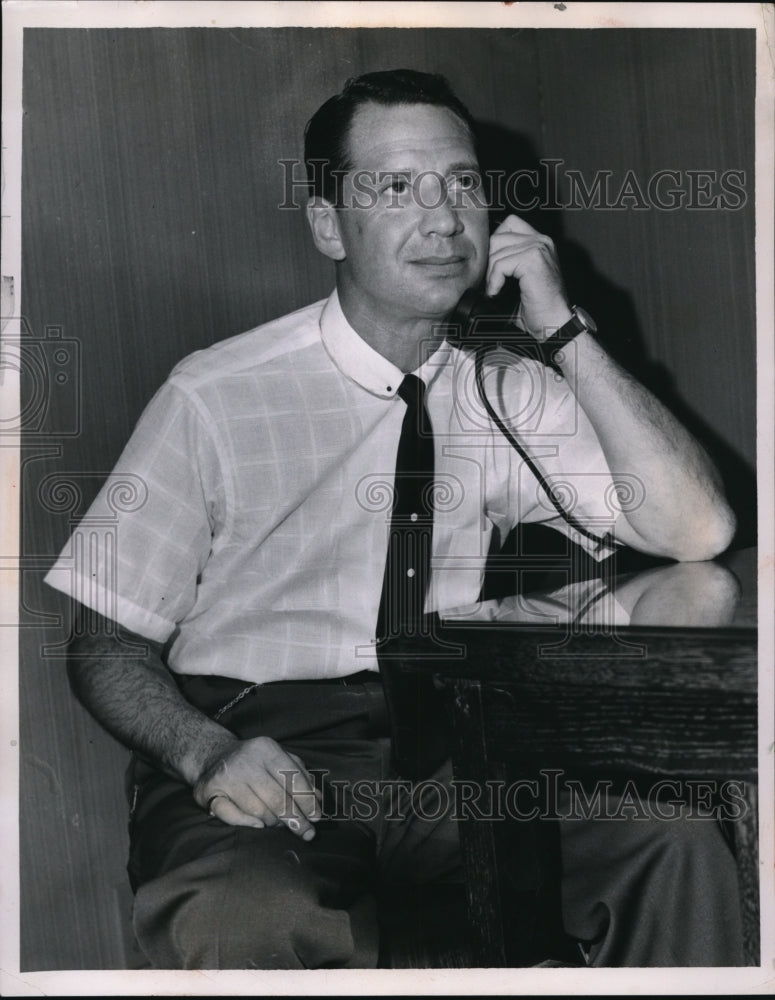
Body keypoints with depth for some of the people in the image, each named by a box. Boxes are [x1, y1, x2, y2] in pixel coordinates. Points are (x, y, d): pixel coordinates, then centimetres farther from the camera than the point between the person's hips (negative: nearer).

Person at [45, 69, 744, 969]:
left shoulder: (509, 397, 9)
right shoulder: (215, 397, -4)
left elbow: (697, 531, -2)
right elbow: (106, 648, 0)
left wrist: (564, 332, -5)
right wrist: (210, 755, -21)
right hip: (259, 751, -4)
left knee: (676, 848, -21)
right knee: (247, 926, -38)